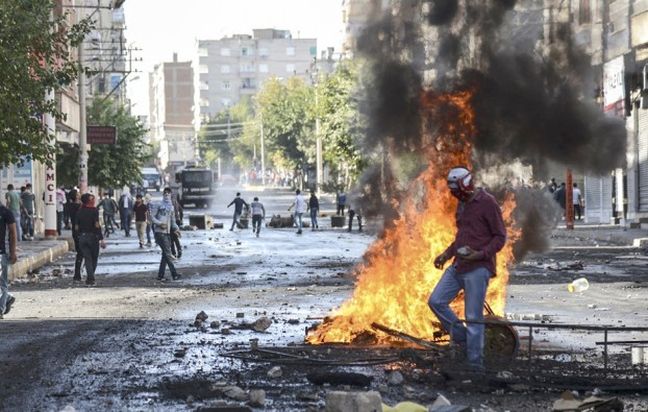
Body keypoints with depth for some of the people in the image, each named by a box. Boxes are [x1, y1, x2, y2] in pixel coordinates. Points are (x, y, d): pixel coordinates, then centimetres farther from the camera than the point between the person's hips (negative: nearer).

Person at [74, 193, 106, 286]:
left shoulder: (79, 211, 5)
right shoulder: (94, 210, -10)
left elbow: (76, 227, 6)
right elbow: (97, 225, -16)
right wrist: (101, 239, -15)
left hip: (82, 237, 4)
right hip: (92, 236, -4)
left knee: (87, 258, 4)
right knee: (94, 259, 11)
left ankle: (90, 278, -6)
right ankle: (90, 278, 13)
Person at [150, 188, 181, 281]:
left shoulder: (171, 206, 18)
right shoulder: (158, 205, -2)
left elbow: (173, 221, 22)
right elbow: (152, 217, -4)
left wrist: (176, 228, 4)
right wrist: (160, 223, -18)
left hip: (167, 232, 7)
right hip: (159, 232, -7)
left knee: (165, 254, 6)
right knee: (167, 253, -11)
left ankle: (160, 275, 11)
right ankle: (174, 274, -12)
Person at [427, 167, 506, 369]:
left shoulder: (487, 203, -10)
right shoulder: (462, 204, 16)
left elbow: (500, 236, -9)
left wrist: (481, 254, -22)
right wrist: (447, 254, 14)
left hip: (478, 267, -9)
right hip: (458, 265, 9)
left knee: (473, 317, -7)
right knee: (436, 301, 2)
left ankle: (475, 364, 0)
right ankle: (463, 340, 14)